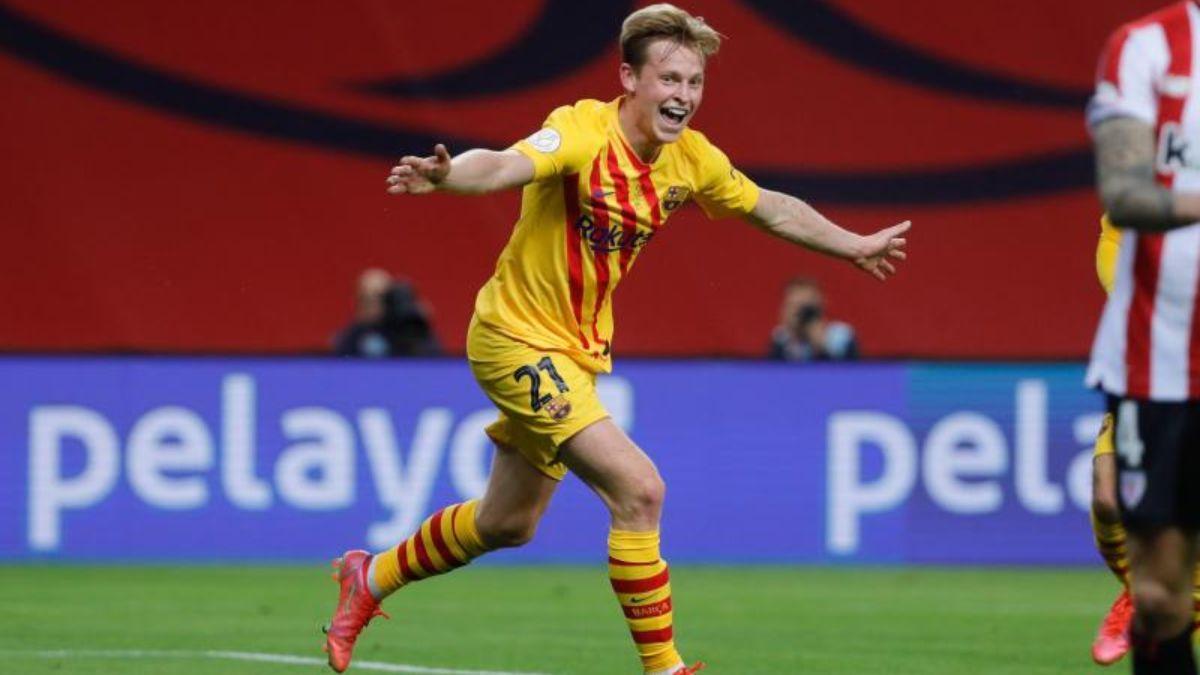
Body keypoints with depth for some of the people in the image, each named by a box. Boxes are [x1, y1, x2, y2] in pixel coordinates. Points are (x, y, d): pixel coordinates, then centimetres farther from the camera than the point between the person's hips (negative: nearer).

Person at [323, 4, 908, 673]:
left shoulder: (692, 159, -3)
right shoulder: (584, 132, -24)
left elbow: (772, 209, 16)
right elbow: (508, 165, -44)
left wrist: (855, 246, 25)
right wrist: (445, 175, -64)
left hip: (579, 352, 8)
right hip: (519, 337, -8)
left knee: (507, 525, 23)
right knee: (639, 488, -20)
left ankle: (371, 578, 45)